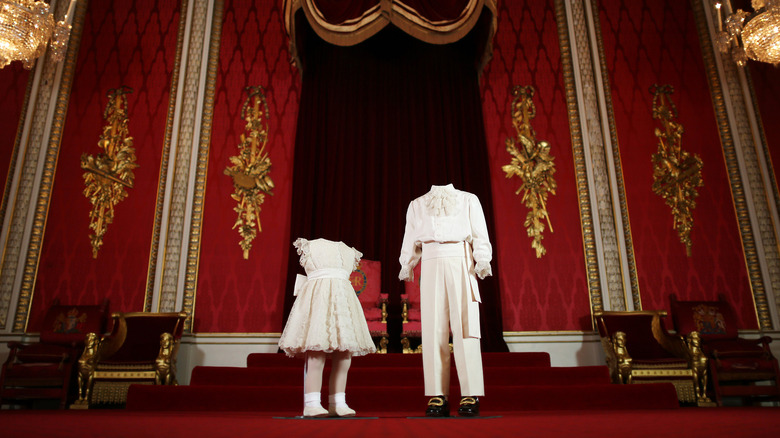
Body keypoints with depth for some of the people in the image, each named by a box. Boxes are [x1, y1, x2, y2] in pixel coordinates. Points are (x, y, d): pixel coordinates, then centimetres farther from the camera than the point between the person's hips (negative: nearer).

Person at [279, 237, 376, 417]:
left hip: (342, 300, 3)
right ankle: (311, 404, -11)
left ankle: (337, 404, 5)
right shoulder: (311, 247, 22)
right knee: (316, 355, -13)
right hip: (317, 299, -3)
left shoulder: (347, 252, 24)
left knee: (344, 357, -1)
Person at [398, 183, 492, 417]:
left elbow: (480, 234, 9)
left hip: (460, 261, -1)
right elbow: (410, 239, 23)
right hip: (431, 263, 2)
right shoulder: (417, 205, 25)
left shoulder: (468, 200, 19)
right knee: (433, 330, -5)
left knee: (465, 326, -9)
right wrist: (407, 265, 17)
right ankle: (437, 396, -3)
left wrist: (482, 259, -6)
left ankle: (470, 395, -8)